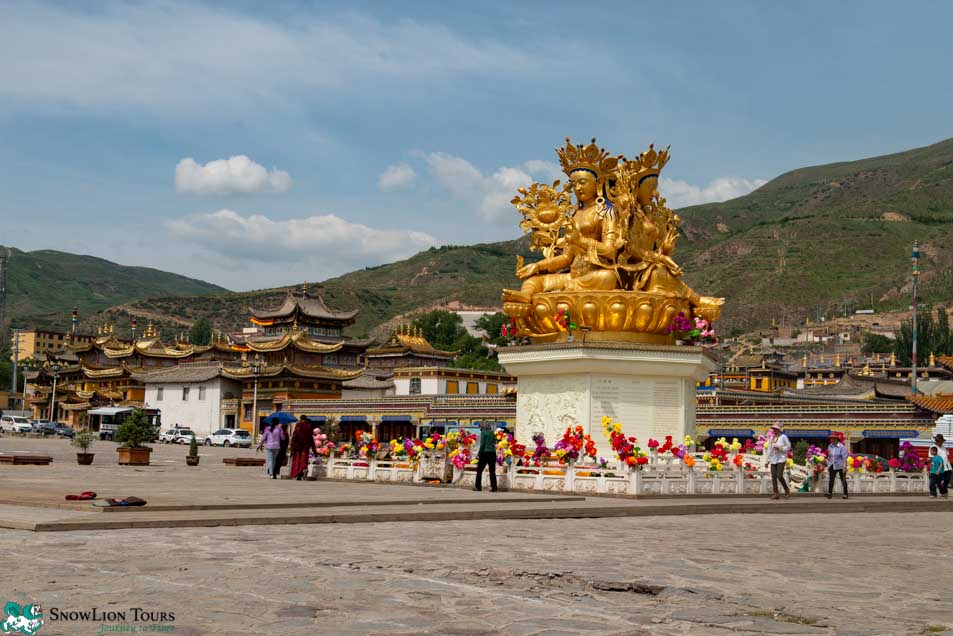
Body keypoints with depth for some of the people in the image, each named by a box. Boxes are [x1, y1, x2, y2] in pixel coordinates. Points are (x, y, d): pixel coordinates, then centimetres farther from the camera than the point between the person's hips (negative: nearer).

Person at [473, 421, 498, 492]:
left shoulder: (483, 432, -5)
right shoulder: (492, 433, 13)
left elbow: (482, 444, -12)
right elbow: (495, 443, 12)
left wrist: (478, 454, -10)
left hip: (485, 452, -5)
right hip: (493, 453, 5)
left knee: (479, 470, 6)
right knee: (492, 471, 5)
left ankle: (478, 486, 6)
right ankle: (494, 487, -1)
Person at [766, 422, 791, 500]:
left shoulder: (783, 437, -3)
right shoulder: (772, 438, 15)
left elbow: (788, 447, -4)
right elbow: (769, 449, 16)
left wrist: (780, 448, -16)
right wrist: (768, 460, 12)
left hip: (781, 459, -6)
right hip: (773, 459, 6)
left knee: (779, 475, -15)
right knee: (773, 476, -3)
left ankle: (787, 490, 6)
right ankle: (776, 493, -1)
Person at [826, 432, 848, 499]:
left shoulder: (842, 447, -12)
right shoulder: (830, 446, 5)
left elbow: (844, 457, -18)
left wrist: (844, 466, -26)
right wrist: (828, 465, 16)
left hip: (840, 466, -4)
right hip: (832, 466, 4)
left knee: (843, 480, 6)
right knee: (831, 479, -12)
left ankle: (845, 494, 18)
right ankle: (829, 493, -20)